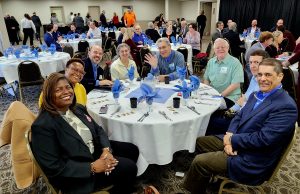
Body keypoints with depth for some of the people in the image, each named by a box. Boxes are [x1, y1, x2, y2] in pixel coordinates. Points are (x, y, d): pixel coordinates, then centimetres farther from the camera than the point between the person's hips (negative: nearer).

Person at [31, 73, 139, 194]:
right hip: (76, 173, -8)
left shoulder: (79, 109, 3)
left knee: (132, 150, 5)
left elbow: (98, 130, 7)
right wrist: (92, 167, -25)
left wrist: (106, 150, -14)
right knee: (128, 167, -14)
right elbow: (54, 168, -22)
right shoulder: (43, 125, -22)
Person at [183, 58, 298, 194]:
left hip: (251, 162, -8)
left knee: (199, 161, -13)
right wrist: (229, 137, -9)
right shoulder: (256, 95, 6)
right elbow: (238, 117, 10)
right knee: (200, 141, 11)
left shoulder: (286, 106, -21)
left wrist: (231, 139, -16)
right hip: (234, 144, 9)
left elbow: (263, 139, -27)